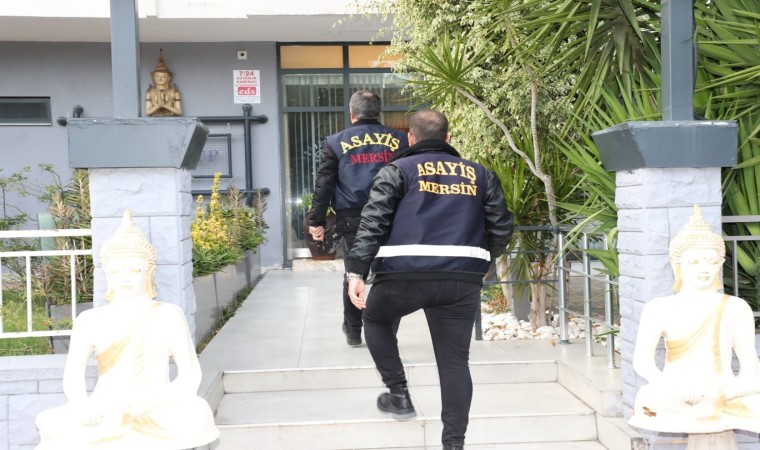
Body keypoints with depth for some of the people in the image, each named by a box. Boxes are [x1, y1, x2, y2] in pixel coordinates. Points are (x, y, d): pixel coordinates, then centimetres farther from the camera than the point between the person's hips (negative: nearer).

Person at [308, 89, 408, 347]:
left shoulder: (336, 142, 6)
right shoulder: (399, 140, 8)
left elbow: (323, 185, 3)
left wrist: (316, 221, 7)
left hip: (352, 219, 0)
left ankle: (353, 332, 22)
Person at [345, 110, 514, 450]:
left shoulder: (398, 170, 7)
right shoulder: (479, 174, 17)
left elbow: (373, 222, -4)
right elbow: (501, 229, 15)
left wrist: (356, 271, -5)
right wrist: (479, 261, 29)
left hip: (405, 273, -2)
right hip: (462, 279, 2)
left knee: (376, 319, 26)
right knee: (455, 360, 9)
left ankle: (398, 395, 23)